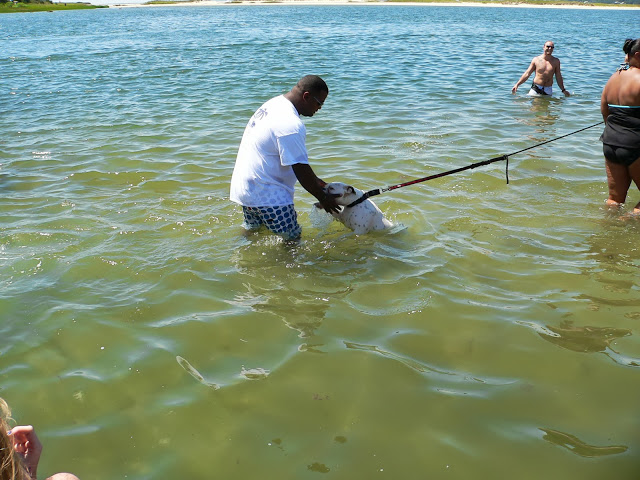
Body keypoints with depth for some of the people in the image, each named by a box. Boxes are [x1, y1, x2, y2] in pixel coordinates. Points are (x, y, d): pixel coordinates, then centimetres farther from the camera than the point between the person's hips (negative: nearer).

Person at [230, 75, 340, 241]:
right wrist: (323, 198, -7)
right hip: (267, 195, -11)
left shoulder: (274, 103, 8)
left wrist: (314, 181, 16)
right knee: (292, 239, -2)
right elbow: (301, 169, -21)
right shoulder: (292, 126, -25)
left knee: (251, 230, 28)